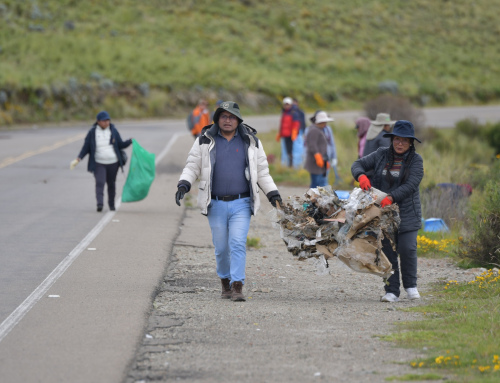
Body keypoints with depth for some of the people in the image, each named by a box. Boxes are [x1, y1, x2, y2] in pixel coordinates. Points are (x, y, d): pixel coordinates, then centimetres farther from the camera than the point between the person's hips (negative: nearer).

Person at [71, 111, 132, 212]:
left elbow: (120, 145, 5)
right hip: (99, 163, -2)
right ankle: (100, 204, -27)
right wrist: (78, 159, -13)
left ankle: (111, 204, 27)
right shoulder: (92, 132, -5)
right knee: (100, 183, -18)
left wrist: (130, 141, -11)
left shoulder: (113, 131, 0)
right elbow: (86, 147, -3)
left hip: (113, 163, 2)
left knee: (111, 183, 11)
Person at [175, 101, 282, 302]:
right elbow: (192, 167, 7)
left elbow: (262, 171, 15)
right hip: (216, 204, 1)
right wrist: (183, 184, -10)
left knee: (238, 244, -13)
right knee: (221, 247, 4)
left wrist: (272, 193, 7)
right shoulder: (205, 141, 6)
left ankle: (237, 286, -14)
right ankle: (225, 280, 26)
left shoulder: (251, 141, 9)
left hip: (241, 204, -1)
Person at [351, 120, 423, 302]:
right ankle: (391, 291, 7)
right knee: (387, 251, 2)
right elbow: (358, 164, 7)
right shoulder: (382, 155, 7)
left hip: (407, 214, -2)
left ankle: (410, 285, 11)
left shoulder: (415, 160, -1)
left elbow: (411, 185, -13)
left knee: (407, 249, -11)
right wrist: (361, 176, -17)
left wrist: (392, 197, -26)